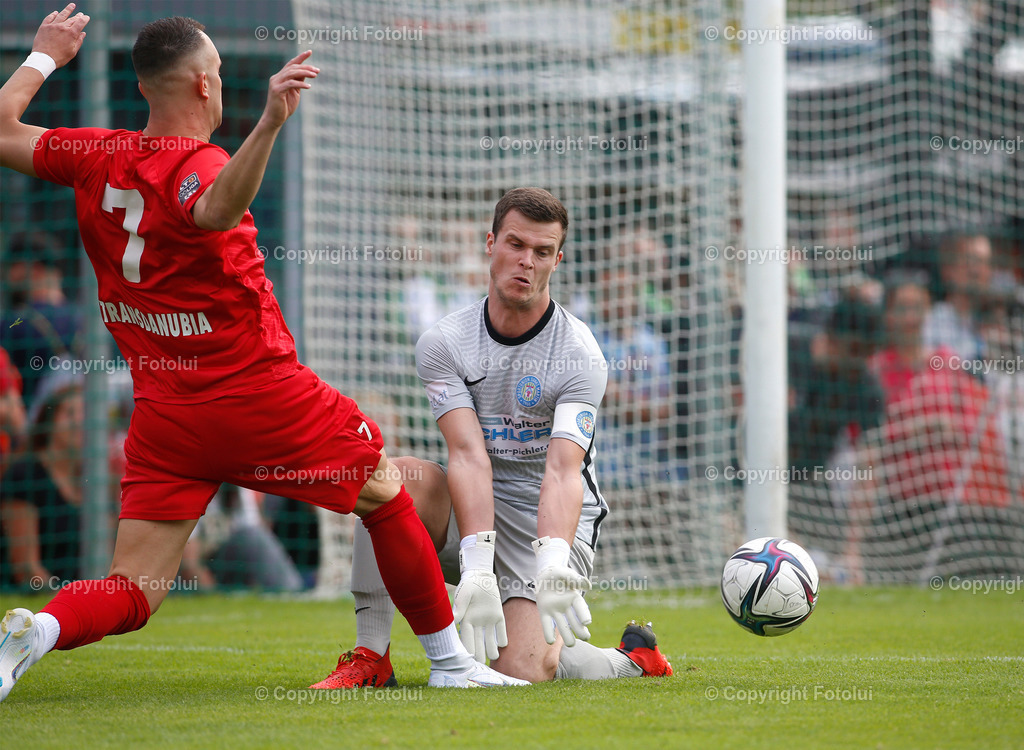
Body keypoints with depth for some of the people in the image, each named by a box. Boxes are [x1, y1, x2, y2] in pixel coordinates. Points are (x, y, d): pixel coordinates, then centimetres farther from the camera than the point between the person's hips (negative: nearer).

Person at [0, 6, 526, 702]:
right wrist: (270, 123, -53)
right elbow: (215, 210, -43)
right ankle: (450, 660, 25)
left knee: (130, 595, 4)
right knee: (387, 491, 17)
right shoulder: (196, 165, -17)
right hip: (259, 396, -5)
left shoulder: (97, 157, 2)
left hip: (163, 416, 5)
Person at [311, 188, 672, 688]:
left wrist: (554, 565, -45)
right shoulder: (443, 342, -5)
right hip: (474, 515, 3)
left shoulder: (579, 355, -12)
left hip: (550, 525, -3)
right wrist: (476, 568, -34)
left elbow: (563, 471, -26)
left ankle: (633, 658, 8)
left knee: (523, 670, -25)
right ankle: (370, 655, -20)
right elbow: (468, 455, -19)